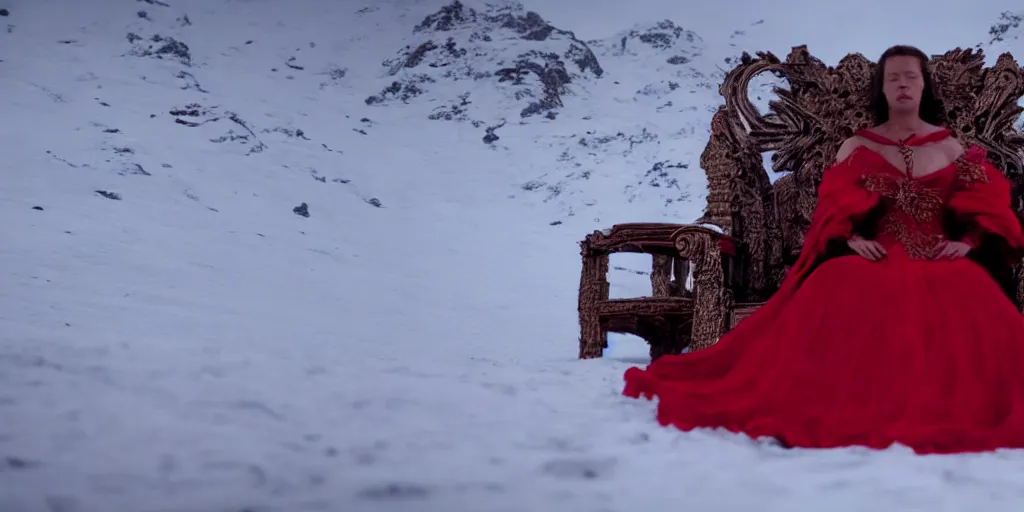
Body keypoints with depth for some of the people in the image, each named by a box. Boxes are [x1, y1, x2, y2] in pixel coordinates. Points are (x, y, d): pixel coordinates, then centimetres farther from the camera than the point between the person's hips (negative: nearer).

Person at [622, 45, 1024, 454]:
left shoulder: (952, 148, 18)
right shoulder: (856, 147, 15)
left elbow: (988, 209, 14)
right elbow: (834, 211, 7)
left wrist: (967, 243, -6)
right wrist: (852, 239, -13)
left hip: (940, 264, 1)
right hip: (874, 260, -1)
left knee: (974, 321, -34)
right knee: (845, 313, -37)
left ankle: (947, 420, -21)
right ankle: (847, 415, -27)